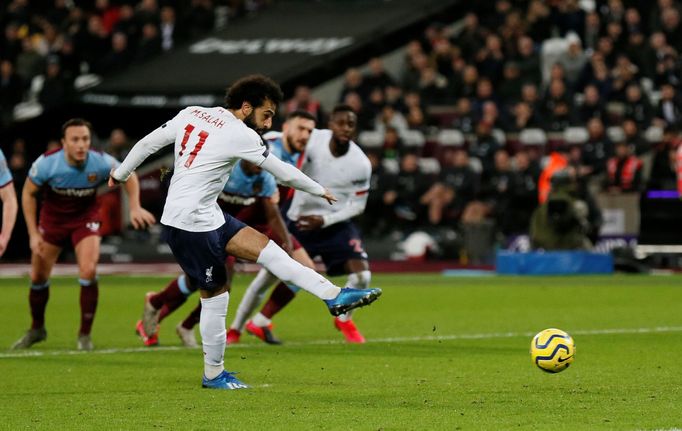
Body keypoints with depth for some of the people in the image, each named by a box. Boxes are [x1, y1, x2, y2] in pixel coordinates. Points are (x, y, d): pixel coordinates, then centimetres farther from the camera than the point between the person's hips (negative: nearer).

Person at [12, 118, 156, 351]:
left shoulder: (101, 162, -26)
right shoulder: (46, 163, -27)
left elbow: (128, 175, -4)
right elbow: (28, 193, -10)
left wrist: (135, 207, -17)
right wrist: (33, 233, -13)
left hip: (86, 218, -1)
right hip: (52, 217, 1)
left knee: (88, 271, -20)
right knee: (38, 277, 6)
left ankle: (85, 334, -4)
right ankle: (37, 329, 33)